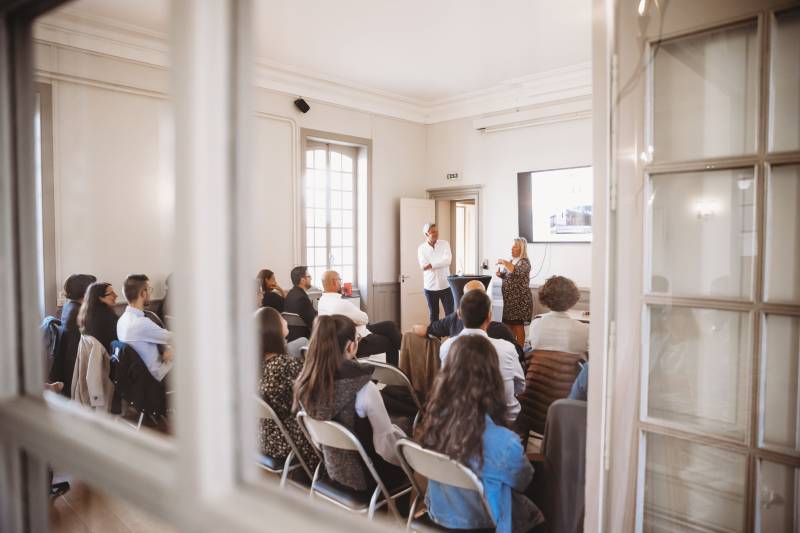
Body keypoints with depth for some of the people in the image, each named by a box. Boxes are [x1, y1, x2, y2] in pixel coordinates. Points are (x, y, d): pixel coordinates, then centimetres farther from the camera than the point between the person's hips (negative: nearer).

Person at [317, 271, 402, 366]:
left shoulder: (322, 301, -1)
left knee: (390, 325, 12)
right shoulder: (341, 304, -30)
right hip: (356, 345, -9)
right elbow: (364, 319, -15)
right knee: (390, 342, 9)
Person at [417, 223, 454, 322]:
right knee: (433, 314, 10)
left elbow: (447, 260, -15)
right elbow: (423, 266, -14)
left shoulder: (445, 244, 0)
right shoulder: (421, 248, -1)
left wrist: (431, 265, -18)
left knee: (450, 312, 1)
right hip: (430, 286, 0)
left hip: (445, 285, 0)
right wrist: (440, 263, -15)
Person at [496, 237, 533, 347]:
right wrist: (500, 275, 4)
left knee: (518, 325, -3)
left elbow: (516, 271, -31)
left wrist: (504, 262, -19)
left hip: (520, 300, -8)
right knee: (509, 324, 9)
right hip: (509, 299, 8)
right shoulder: (512, 261, 14)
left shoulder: (524, 262, -10)